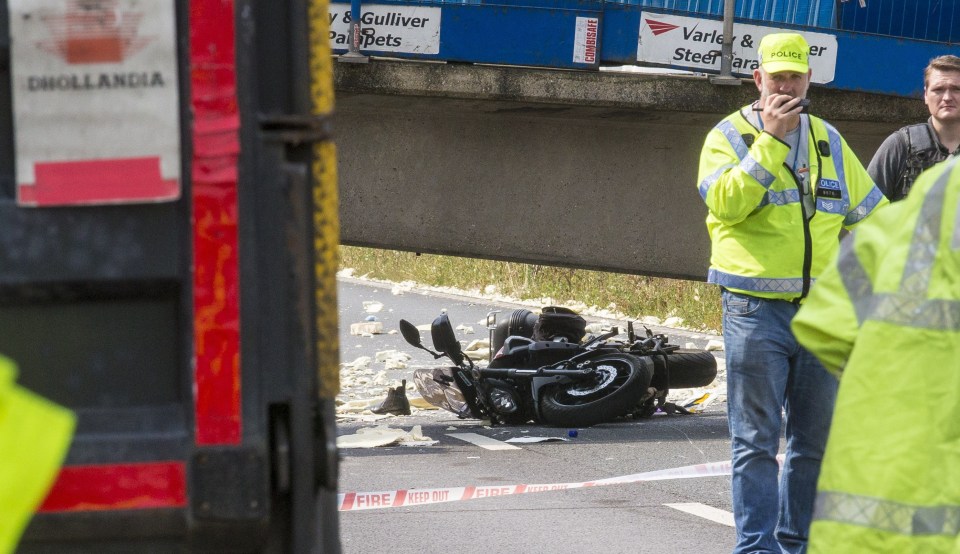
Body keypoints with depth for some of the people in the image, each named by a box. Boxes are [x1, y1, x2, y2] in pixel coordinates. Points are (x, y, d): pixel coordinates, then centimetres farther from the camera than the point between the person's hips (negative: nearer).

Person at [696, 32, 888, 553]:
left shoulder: (828, 140, 15)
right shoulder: (728, 136, 1)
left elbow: (871, 210, 21)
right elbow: (726, 202, -17)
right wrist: (770, 139, -17)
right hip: (755, 309, -4)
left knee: (816, 436, 8)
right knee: (756, 437, -4)